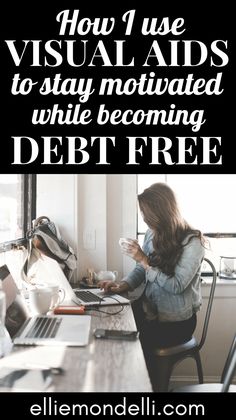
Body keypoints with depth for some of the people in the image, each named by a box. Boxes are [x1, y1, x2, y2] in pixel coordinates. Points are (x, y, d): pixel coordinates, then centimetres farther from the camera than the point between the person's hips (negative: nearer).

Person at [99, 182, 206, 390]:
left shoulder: (192, 242, -16)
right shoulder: (152, 234, 3)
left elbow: (176, 286, -20)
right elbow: (140, 271, 9)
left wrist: (143, 259, -23)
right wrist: (121, 286, -10)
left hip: (177, 320, -5)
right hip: (150, 310, 6)